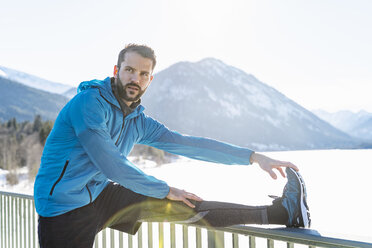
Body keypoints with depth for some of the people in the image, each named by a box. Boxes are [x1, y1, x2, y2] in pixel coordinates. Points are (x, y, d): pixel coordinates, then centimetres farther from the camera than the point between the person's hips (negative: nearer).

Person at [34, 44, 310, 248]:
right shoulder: (89, 102, -18)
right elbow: (111, 165, -21)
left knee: (180, 207, -5)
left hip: (101, 194, 5)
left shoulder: (139, 122, 7)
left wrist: (253, 156, 1)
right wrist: (165, 190, -11)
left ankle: (281, 212, -6)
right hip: (65, 209, -5)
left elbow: (189, 144, 5)